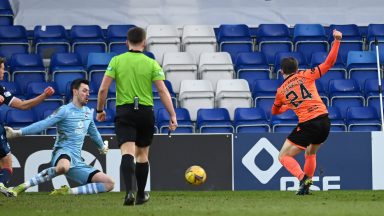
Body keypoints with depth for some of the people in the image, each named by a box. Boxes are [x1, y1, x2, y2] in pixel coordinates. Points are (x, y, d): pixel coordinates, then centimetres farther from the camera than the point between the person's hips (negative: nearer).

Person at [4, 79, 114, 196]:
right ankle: (22, 187, -31)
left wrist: (102, 146, 52)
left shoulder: (89, 112, 16)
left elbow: (93, 132, 36)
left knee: (109, 184, -6)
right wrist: (18, 132, -25)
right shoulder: (65, 110, -5)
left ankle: (68, 191, -10)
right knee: (63, 167, -45)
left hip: (77, 161, 7)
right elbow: (43, 124, -14)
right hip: (62, 152, -7)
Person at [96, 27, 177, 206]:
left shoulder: (116, 61, 1)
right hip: (146, 111, 1)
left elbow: (103, 89, -3)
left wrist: (100, 110, 11)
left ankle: (129, 191, -32)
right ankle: (141, 195, 26)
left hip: (124, 112, -1)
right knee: (142, 154, 16)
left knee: (127, 152, -10)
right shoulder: (151, 64, 0)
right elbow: (163, 91, -6)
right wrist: (173, 115, -3)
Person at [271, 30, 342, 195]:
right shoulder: (306, 75, 7)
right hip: (324, 121, 4)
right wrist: (336, 41, 7)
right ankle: (306, 185, 28)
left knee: (284, 156, 5)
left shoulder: (281, 91, 8)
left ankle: (303, 178, -20)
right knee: (310, 153, 30)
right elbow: (329, 62, 3)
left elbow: (274, 111, 28)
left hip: (307, 126, -4)